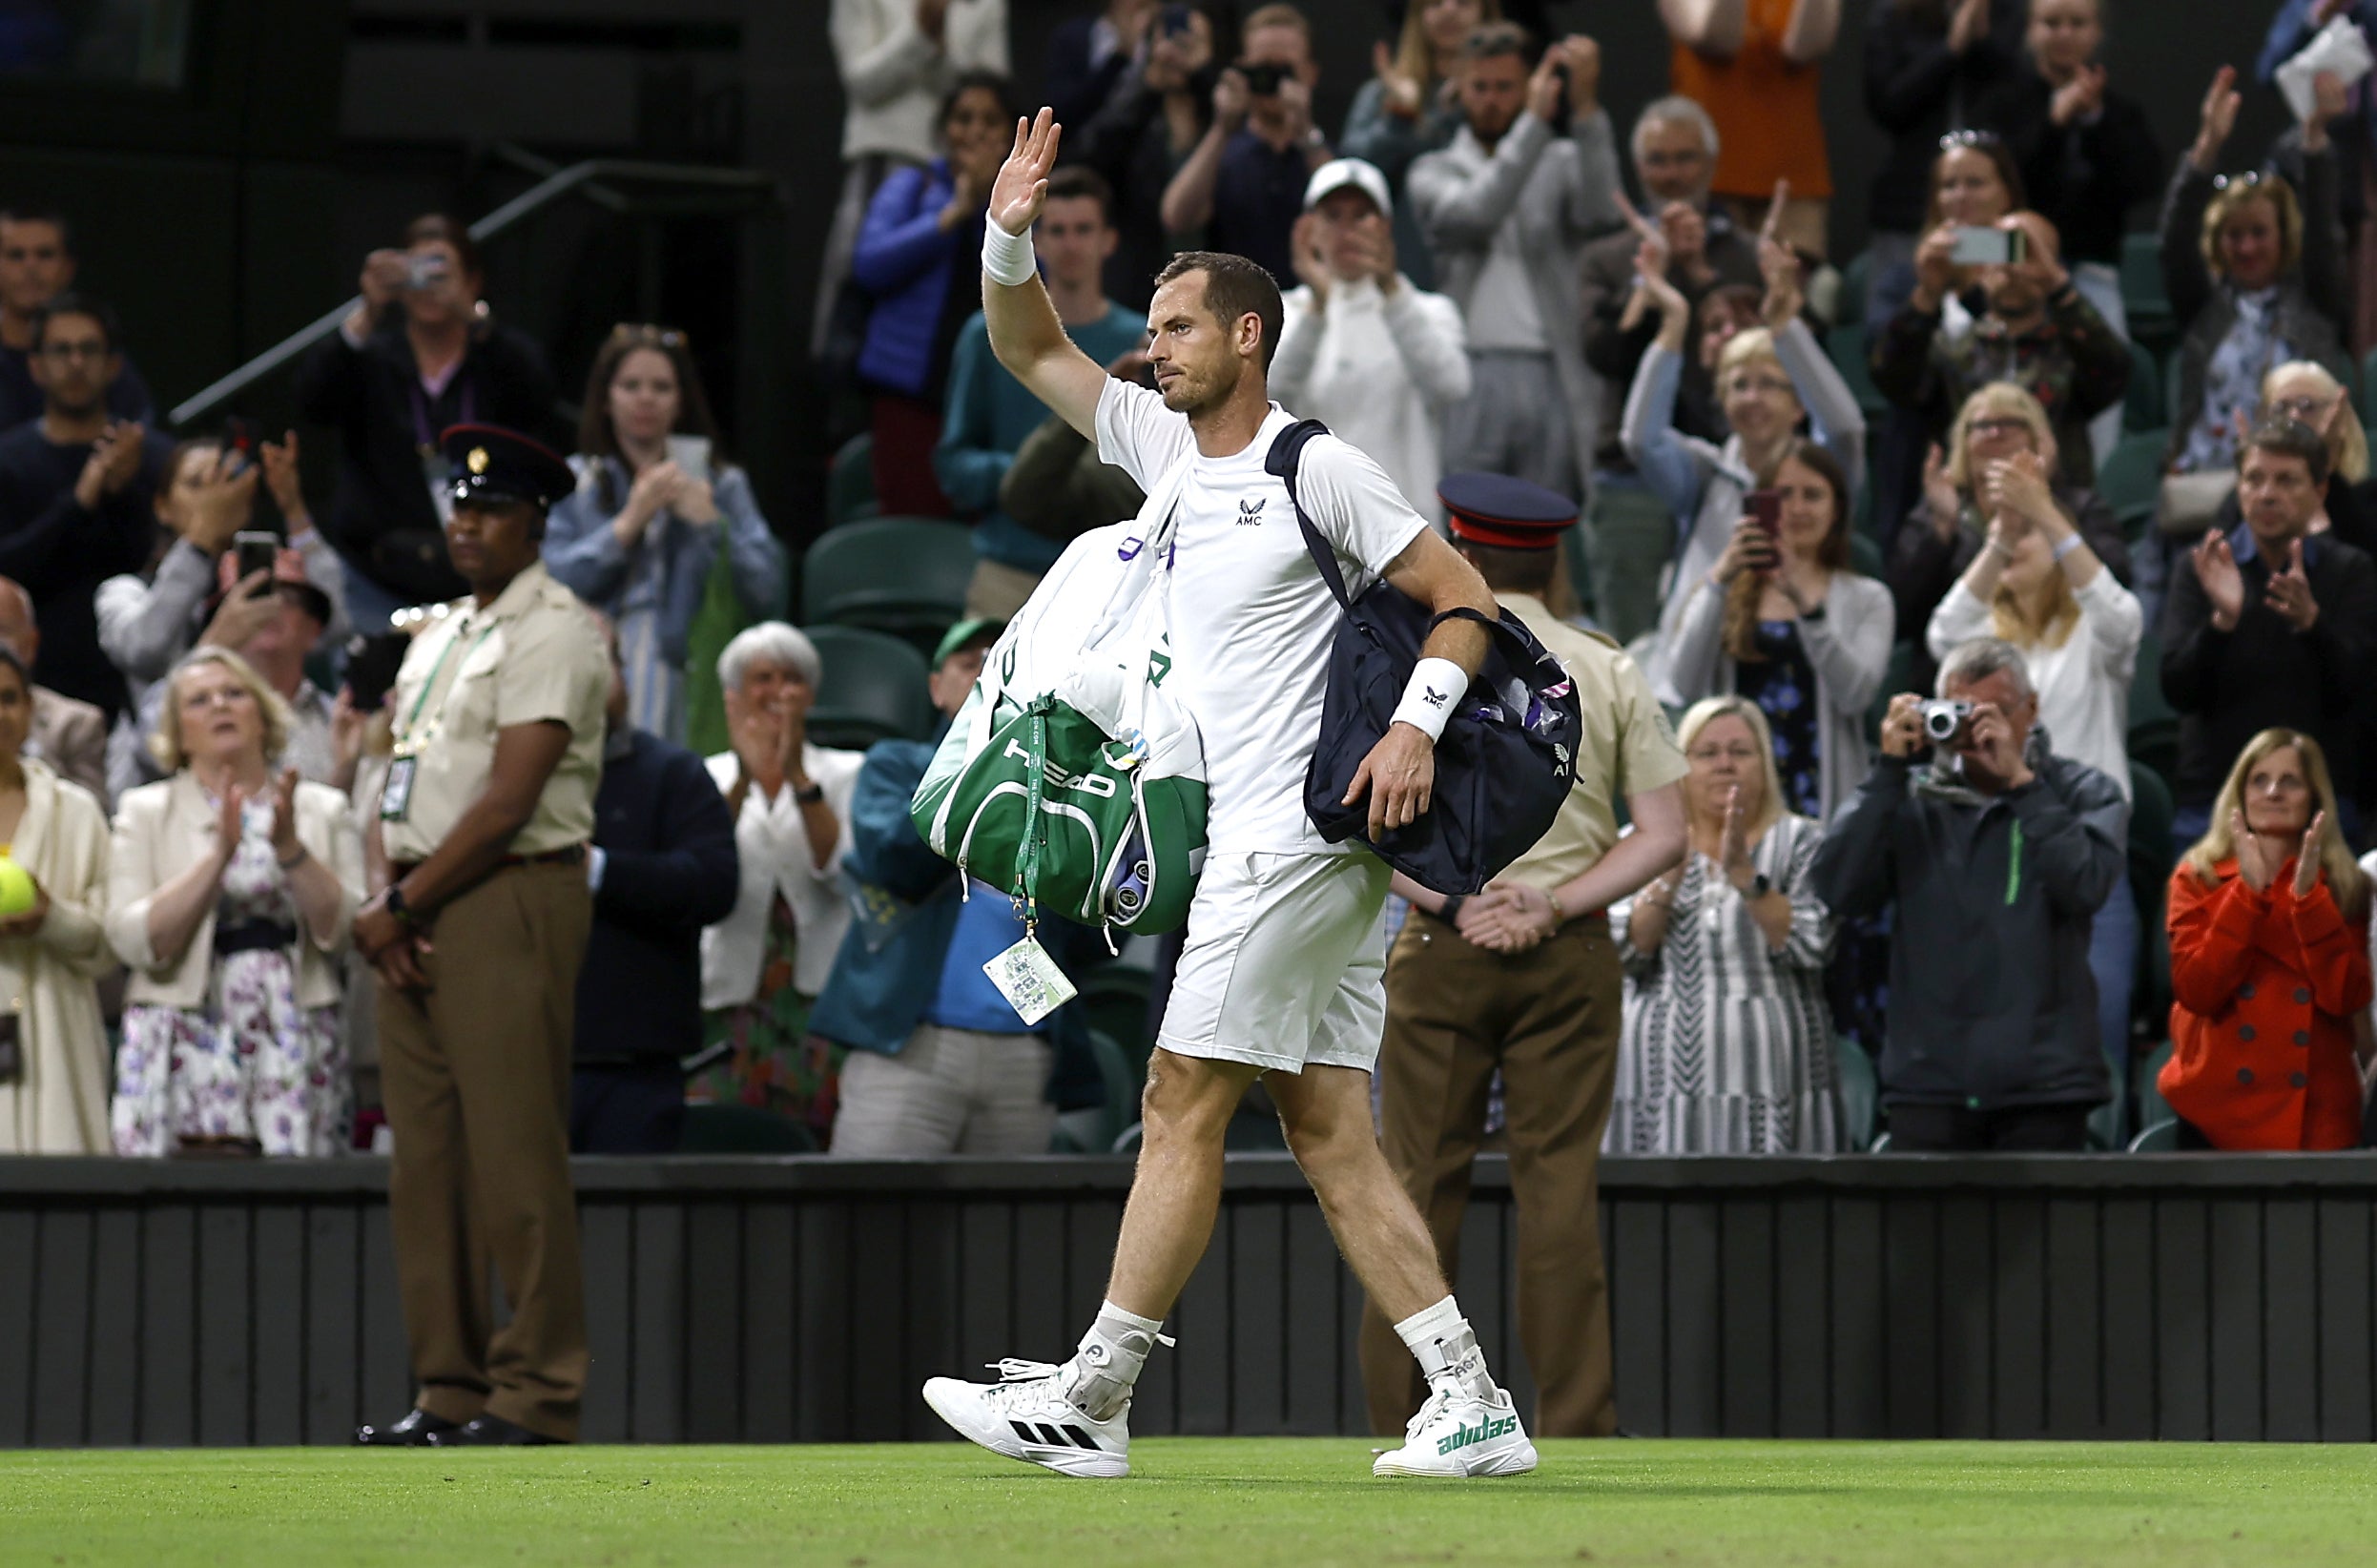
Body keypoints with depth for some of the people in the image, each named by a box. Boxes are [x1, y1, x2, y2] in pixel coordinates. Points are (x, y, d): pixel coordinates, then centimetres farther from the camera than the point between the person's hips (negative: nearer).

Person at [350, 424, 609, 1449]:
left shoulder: (553, 633, -6)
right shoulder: (437, 636, 21)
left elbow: (506, 804, -14)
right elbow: (398, 784, 18)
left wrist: (404, 904, -11)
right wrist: (383, 894, -1)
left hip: (511, 900, -9)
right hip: (419, 909, 9)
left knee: (513, 1160, -10)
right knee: (425, 1161, 6)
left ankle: (534, 1395, -9)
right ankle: (448, 1392, 9)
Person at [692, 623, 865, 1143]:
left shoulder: (846, 775, 12)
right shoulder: (709, 778, 13)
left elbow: (845, 875, -5)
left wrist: (799, 778, -13)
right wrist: (743, 782, -16)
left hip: (823, 998, 0)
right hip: (734, 998, 0)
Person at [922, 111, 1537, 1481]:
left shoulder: (1316, 468, -7)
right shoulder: (1163, 444, 16)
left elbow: (1465, 598, -7)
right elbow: (1029, 348, 23)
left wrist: (1418, 720, -21)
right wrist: (1009, 236, 6)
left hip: (1301, 836, -8)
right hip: (1259, 840, 8)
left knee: (1183, 1107, -7)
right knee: (1329, 1134, 3)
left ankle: (1091, 1398, -6)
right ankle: (1474, 1406, -1)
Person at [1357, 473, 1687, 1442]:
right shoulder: (1608, 674, 6)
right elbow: (1663, 836, 1)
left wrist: (1450, 905, -9)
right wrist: (1556, 905, -5)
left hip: (1442, 953, -1)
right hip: (1571, 959, 1)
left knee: (1419, 1185, 2)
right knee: (1563, 1192, 1)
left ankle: (1401, 1426, 2)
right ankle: (1574, 1430, -2)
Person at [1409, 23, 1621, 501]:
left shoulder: (1561, 162, 14)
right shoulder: (1433, 171, 13)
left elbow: (1599, 212, -6)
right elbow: (1475, 213, -7)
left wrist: (1586, 109, -16)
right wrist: (1534, 121, -11)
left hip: (1549, 379, 1)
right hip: (1470, 376, -1)